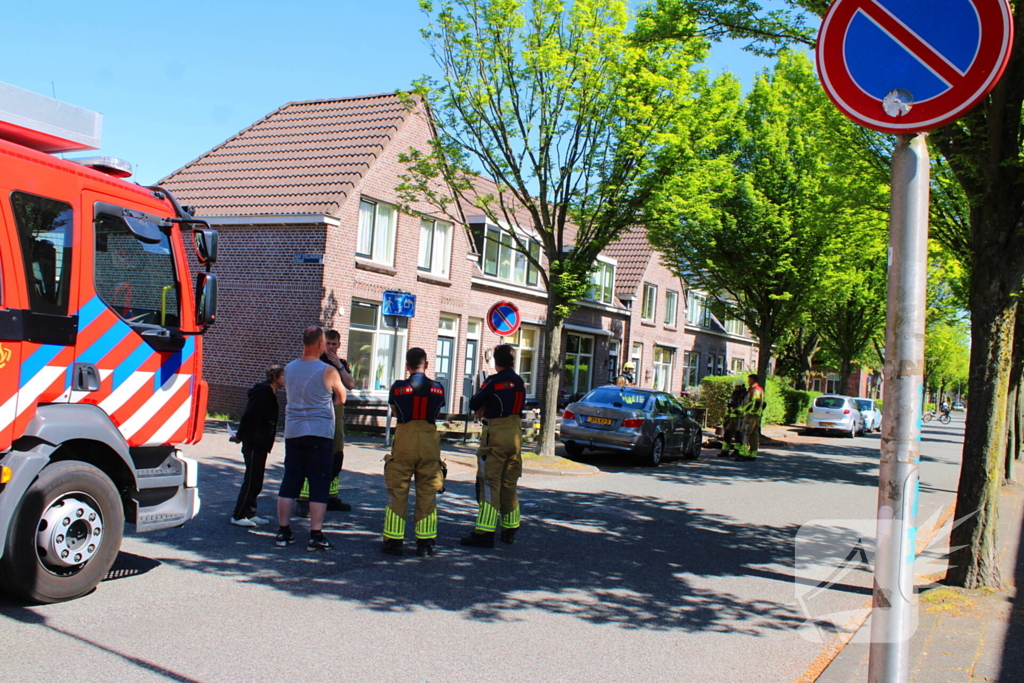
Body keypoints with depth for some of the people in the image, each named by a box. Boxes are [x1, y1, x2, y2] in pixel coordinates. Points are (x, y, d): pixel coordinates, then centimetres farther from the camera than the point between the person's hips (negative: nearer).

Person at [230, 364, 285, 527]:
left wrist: (240, 435, 15)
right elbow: (248, 416, -20)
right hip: (254, 444, -10)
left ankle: (250, 513, 20)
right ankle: (238, 516, 0)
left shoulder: (270, 394, 16)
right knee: (251, 480, -6)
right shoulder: (263, 393, -16)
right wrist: (240, 436, -14)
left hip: (260, 444, 10)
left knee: (256, 481, 13)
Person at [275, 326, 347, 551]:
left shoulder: (289, 368, 6)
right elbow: (341, 398, 3)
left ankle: (284, 532, 15)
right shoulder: (328, 371, -9)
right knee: (319, 484, 1)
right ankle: (316, 535, 0)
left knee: (290, 482, 10)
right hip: (320, 433, -5)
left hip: (293, 432, 5)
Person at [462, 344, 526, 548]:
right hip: (516, 435, 7)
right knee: (509, 484, 15)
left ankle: (485, 533, -10)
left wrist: (481, 407, 17)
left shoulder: (494, 381, -11)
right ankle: (510, 530, 21)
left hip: (496, 436, -7)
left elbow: (474, 404, -4)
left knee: (489, 484, -6)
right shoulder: (520, 382, 11)